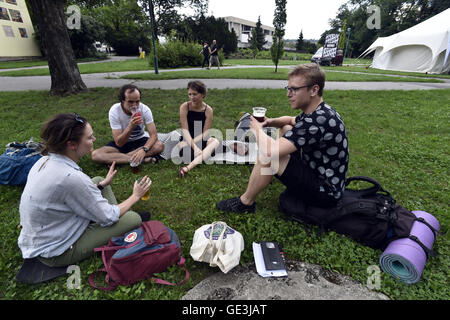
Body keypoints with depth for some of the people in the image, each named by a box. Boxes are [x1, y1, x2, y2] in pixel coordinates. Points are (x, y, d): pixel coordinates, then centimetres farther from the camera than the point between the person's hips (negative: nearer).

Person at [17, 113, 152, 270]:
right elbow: (108, 218, -22)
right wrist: (135, 196, -8)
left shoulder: (46, 160, -7)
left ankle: (122, 217, 16)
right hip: (55, 253, -9)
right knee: (133, 219, -11)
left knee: (98, 180, 11)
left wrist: (102, 184, 9)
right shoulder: (71, 177, -34)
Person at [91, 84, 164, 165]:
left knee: (160, 145, -30)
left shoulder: (145, 109, -19)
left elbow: (154, 135, -24)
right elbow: (119, 143, -24)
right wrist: (131, 126, -40)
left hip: (140, 140, 0)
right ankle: (143, 159, -29)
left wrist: (144, 149, -43)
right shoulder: (114, 111, -21)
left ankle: (115, 159, -23)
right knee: (95, 154, -24)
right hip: (122, 143, 0)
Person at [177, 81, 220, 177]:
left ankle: (188, 168, -47)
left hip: (201, 140, 1)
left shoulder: (208, 110, -9)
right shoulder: (184, 107, -11)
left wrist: (192, 142, -26)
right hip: (187, 139, -1)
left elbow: (205, 133, -12)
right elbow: (185, 130, -18)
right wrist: (194, 147, -31)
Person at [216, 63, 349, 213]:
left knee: (269, 155, -25)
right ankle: (262, 171, 25)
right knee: (285, 129, 15)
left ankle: (245, 202, -3)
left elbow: (269, 152, -38)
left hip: (324, 192, -10)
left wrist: (257, 128, -16)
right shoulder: (315, 112, 1)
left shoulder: (320, 119, -30)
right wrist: (270, 122, 0)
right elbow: (291, 120, 24)